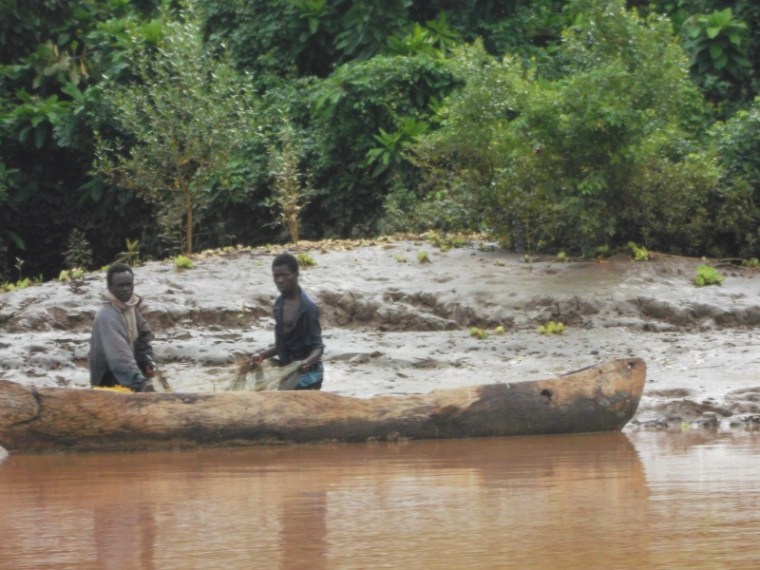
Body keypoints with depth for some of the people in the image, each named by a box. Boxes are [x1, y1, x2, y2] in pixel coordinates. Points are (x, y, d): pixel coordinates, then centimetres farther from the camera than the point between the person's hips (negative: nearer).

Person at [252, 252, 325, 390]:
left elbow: (317, 346, -17)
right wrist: (263, 355, 6)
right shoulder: (279, 305, 6)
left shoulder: (308, 307, -16)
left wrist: (308, 361, -37)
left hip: (307, 375, -8)